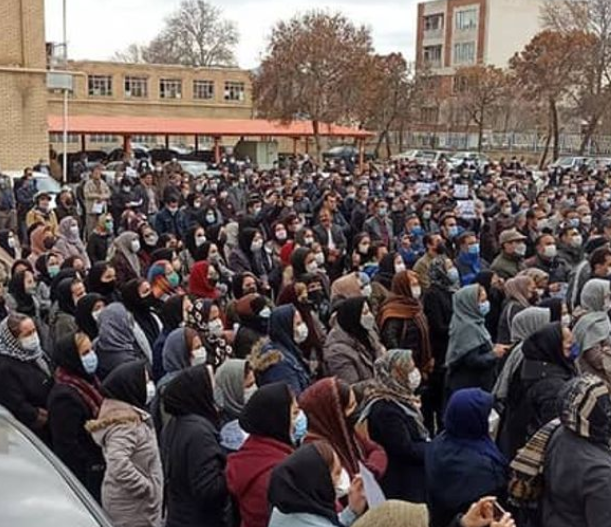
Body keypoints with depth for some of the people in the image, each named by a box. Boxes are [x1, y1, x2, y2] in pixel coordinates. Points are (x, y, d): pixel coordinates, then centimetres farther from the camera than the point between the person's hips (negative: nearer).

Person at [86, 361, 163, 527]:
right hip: (133, 510, -10)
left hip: (140, 506, 10)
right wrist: (148, 488, -24)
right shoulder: (124, 422, -23)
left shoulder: (131, 415, 9)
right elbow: (118, 465, -34)